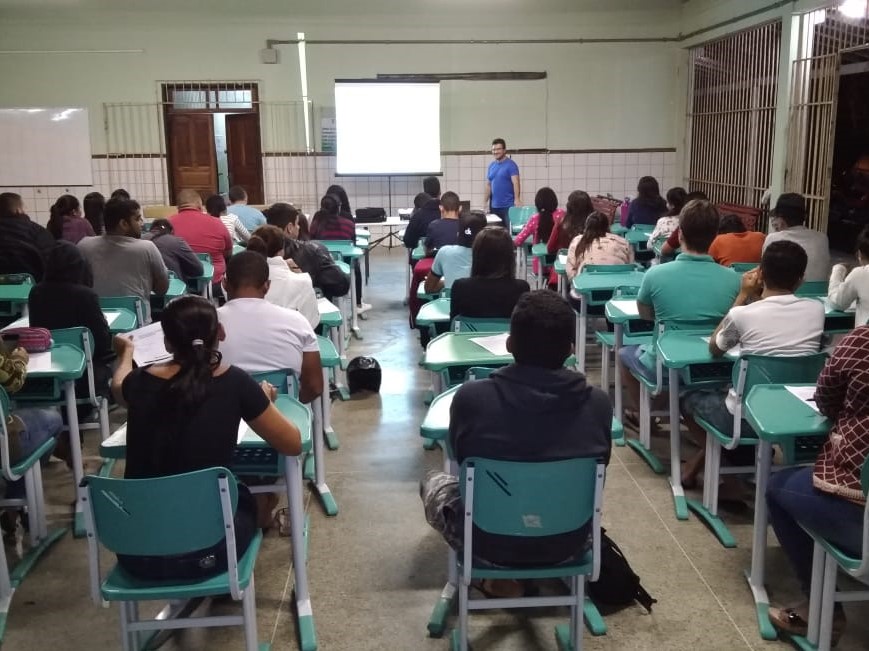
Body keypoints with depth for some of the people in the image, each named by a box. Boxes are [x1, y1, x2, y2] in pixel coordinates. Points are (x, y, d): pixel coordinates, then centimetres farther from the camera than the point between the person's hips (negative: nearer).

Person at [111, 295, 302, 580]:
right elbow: (293, 444, 0)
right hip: (204, 551, -3)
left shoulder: (141, 382, -1)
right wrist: (264, 402, 18)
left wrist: (126, 352, 47)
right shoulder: (234, 383, -11)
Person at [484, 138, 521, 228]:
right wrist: (485, 201, 11)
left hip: (508, 205, -6)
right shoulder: (491, 165, 13)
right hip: (494, 206, 6)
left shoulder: (511, 165, -5)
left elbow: (516, 183, -14)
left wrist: (517, 199, -25)